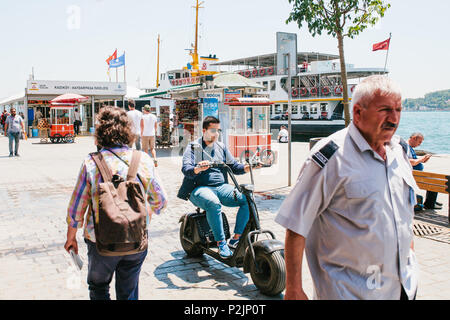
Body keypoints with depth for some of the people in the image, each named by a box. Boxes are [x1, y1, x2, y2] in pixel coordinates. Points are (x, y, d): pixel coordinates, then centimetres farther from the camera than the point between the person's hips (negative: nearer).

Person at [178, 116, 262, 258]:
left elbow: (233, 166, 18)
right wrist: (198, 169, -34)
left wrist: (247, 167, -3)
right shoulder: (193, 147, 4)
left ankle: (236, 238, -12)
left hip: (221, 187, 5)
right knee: (214, 203, -39)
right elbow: (185, 169, -11)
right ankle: (221, 242, -29)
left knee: (247, 200, -19)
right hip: (200, 188, -5)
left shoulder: (221, 147, 20)